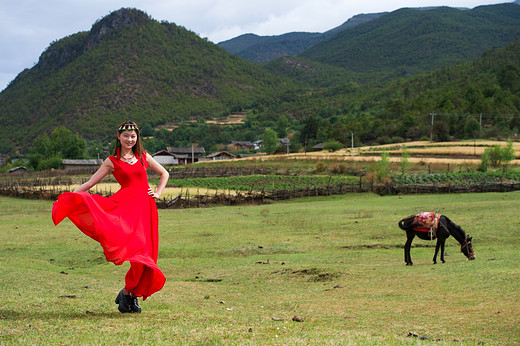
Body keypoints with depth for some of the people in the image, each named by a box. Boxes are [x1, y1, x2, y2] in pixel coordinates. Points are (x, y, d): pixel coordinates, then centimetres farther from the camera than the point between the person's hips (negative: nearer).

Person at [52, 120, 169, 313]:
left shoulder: (143, 157, 16)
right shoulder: (112, 162, 9)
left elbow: (164, 174, 28)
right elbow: (90, 183, 6)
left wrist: (158, 193, 14)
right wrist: (69, 197, -6)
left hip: (145, 207, 3)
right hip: (126, 205, -3)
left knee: (143, 250, -4)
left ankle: (129, 293, 9)